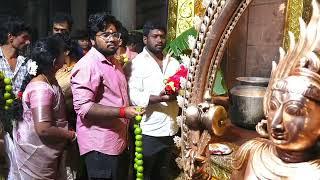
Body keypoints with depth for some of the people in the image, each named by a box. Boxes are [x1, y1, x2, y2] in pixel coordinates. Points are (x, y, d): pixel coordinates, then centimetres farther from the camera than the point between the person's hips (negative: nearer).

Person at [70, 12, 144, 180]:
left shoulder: (114, 63, 15)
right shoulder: (87, 65, -16)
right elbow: (83, 107, -24)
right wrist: (122, 112, -27)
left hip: (119, 143, 9)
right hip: (100, 147, -9)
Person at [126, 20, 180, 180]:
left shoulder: (174, 63, 12)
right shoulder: (136, 64, -7)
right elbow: (133, 96, -18)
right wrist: (159, 98, -29)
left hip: (170, 131, 6)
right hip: (147, 133, -6)